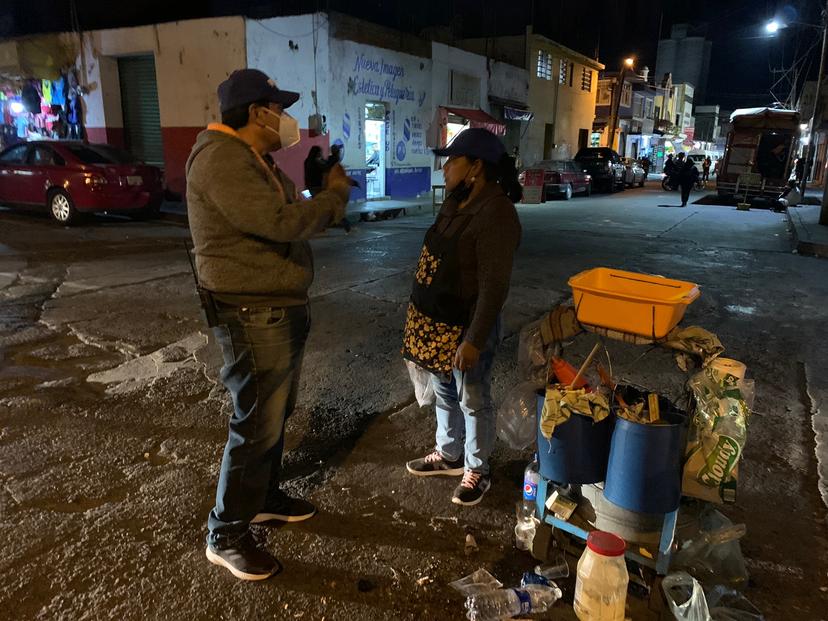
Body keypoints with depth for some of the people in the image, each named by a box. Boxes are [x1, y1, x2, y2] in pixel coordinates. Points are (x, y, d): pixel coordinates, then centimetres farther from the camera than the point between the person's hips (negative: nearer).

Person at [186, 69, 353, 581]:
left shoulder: (253, 159, 16)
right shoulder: (221, 157, -19)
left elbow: (288, 220, 18)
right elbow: (280, 222, -29)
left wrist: (326, 196, 4)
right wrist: (335, 194, -15)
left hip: (280, 309, 11)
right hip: (252, 315, -11)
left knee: (275, 414, 20)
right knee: (258, 426, -1)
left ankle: (265, 498, 39)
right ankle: (227, 537, 16)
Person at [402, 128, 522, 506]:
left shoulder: (495, 214, -22)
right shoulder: (457, 201, 6)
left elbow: (494, 286, -24)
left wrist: (474, 340, -24)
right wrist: (423, 318, 17)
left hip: (466, 325, -9)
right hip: (437, 320, 9)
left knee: (473, 401, 8)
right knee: (444, 392, 21)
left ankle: (477, 470, 27)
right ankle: (448, 455, 41)